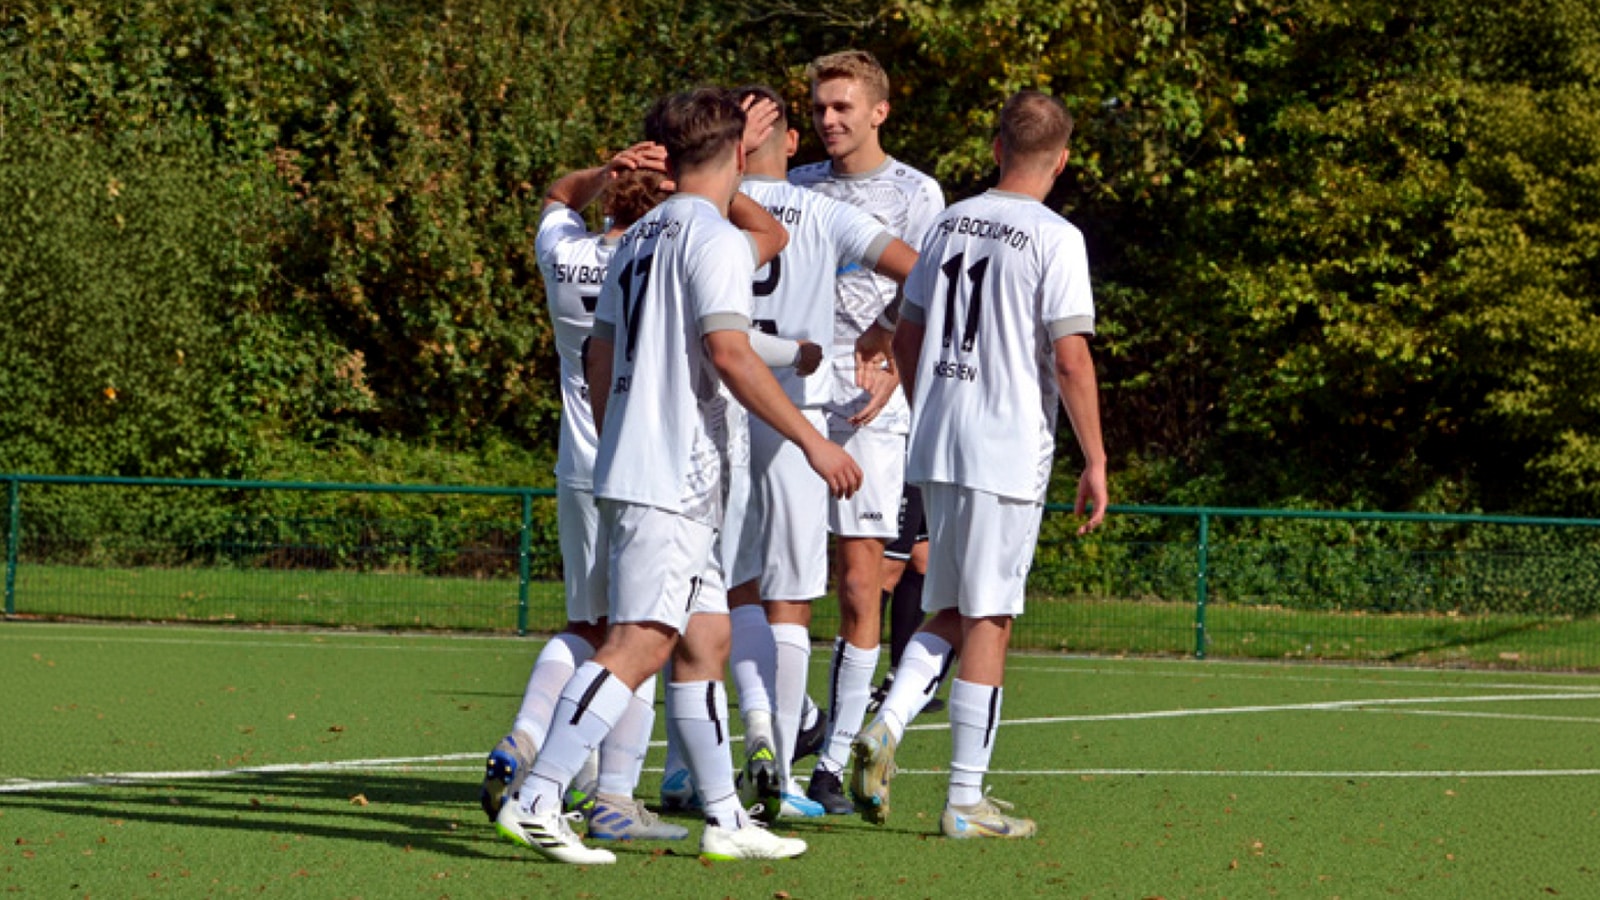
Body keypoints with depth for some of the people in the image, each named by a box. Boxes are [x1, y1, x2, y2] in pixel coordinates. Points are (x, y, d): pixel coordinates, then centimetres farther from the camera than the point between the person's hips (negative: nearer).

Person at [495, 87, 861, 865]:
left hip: (627, 472, 10)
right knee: (639, 644, -13)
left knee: (705, 639, 12)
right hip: (672, 478, -10)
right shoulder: (716, 238, -9)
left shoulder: (639, 238, 18)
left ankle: (725, 818, 14)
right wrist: (812, 440, -14)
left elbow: (601, 358, 22)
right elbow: (728, 355, -17)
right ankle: (536, 799, -21)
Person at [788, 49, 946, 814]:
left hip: (868, 411, -3)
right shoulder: (795, 187, 14)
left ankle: (834, 762, -1)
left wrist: (892, 373, -20)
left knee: (859, 584, -5)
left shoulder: (915, 194, 2)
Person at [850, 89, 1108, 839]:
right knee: (987, 622, -1)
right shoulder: (1054, 240, -9)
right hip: (1010, 453, -6)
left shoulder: (949, 224, 9)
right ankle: (966, 799, 1)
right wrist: (1095, 461, -7)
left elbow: (906, 335, 16)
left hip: (934, 447, 6)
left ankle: (886, 727, -5)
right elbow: (1071, 360, -14)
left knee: (949, 614, 17)